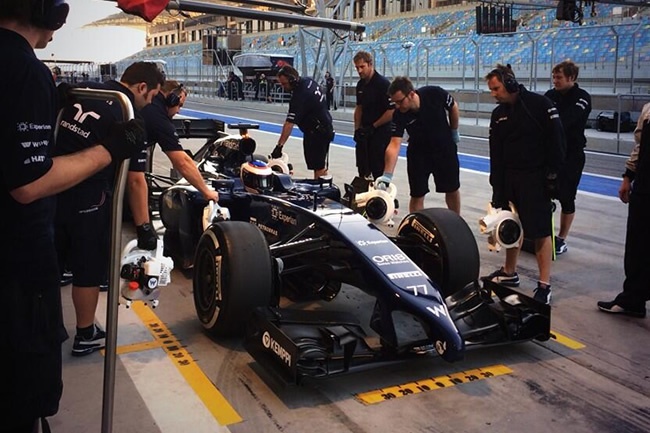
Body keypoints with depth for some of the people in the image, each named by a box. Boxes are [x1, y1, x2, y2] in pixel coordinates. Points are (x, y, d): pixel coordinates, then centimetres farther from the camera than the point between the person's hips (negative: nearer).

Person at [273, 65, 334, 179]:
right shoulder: (308, 81, 1)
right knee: (321, 165, 17)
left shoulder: (299, 96, -27)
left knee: (318, 167, -7)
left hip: (316, 133, -10)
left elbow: (289, 124, -32)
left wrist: (279, 146, -33)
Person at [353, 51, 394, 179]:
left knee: (378, 170, -3)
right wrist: (357, 129, 8)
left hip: (380, 134, -7)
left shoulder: (383, 83, -15)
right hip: (364, 134, 8)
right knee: (363, 170, 12)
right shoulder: (360, 84, 9)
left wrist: (373, 127, -14)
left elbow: (392, 111, -18)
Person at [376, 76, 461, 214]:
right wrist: (387, 175, -43)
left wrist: (454, 132, 4)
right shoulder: (399, 115, -27)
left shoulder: (435, 94, -27)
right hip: (418, 153, -1)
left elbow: (453, 107, -6)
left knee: (452, 190, 12)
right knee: (417, 195, -2)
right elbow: (394, 145, -33)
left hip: (445, 147, 1)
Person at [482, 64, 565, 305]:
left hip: (536, 179, -6)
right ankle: (509, 273, 30)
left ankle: (544, 285, 2)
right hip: (509, 179, 6)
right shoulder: (498, 114, 10)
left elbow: (556, 140, -11)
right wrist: (497, 187, 10)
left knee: (540, 230, -3)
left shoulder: (540, 105, -10)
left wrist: (554, 176, -14)